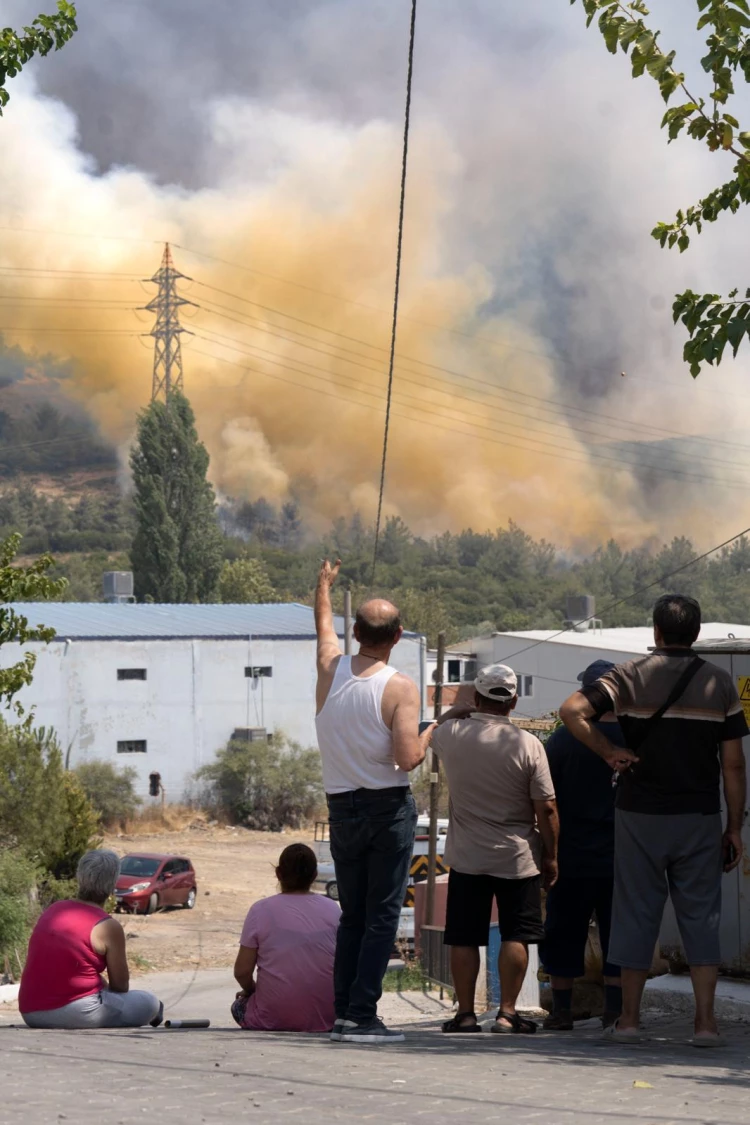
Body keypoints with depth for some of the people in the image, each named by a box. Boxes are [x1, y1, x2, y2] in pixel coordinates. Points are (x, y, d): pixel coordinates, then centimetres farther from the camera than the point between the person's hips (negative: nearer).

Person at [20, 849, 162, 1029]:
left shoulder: (52, 911, 12)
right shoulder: (108, 927, -7)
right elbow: (121, 986, 4)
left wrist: (103, 986, 28)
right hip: (78, 1013, -6)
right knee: (149, 1003, 12)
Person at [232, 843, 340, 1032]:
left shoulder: (261, 910, -5)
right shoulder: (333, 910, 2)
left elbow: (242, 971, -4)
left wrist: (251, 990, 18)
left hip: (273, 1016, -3)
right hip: (325, 1016, 3)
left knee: (239, 1006, 28)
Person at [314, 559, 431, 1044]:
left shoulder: (331, 670, 0)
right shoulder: (400, 688, -13)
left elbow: (325, 626, 23)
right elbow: (407, 759, -20)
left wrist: (325, 586, 42)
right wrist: (429, 735, 1)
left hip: (342, 809, 5)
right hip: (388, 808, -5)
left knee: (352, 916, 12)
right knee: (382, 916, -2)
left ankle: (343, 1013, 7)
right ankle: (363, 1016, -9)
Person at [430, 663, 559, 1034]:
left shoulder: (451, 735, -6)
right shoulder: (528, 745, -11)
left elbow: (437, 729, 22)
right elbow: (546, 808, -8)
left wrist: (457, 710, 30)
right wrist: (550, 856, 2)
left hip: (466, 857, 2)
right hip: (517, 858, -2)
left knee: (464, 937, 8)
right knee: (515, 936, 4)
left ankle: (465, 1013, 9)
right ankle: (507, 1013, 1)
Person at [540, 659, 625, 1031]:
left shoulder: (563, 739, -7)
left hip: (572, 859, -1)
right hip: (621, 858, 1)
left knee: (564, 934, 8)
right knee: (618, 935, 7)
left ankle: (561, 1009, 9)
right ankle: (614, 1010, 5)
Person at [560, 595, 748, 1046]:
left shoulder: (632, 676, -2)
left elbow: (572, 711, -15)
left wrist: (609, 752, -4)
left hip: (640, 814, 0)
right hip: (699, 819, 0)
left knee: (638, 912, 7)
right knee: (701, 914, 5)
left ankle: (629, 1018, 10)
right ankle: (706, 1020, -1)